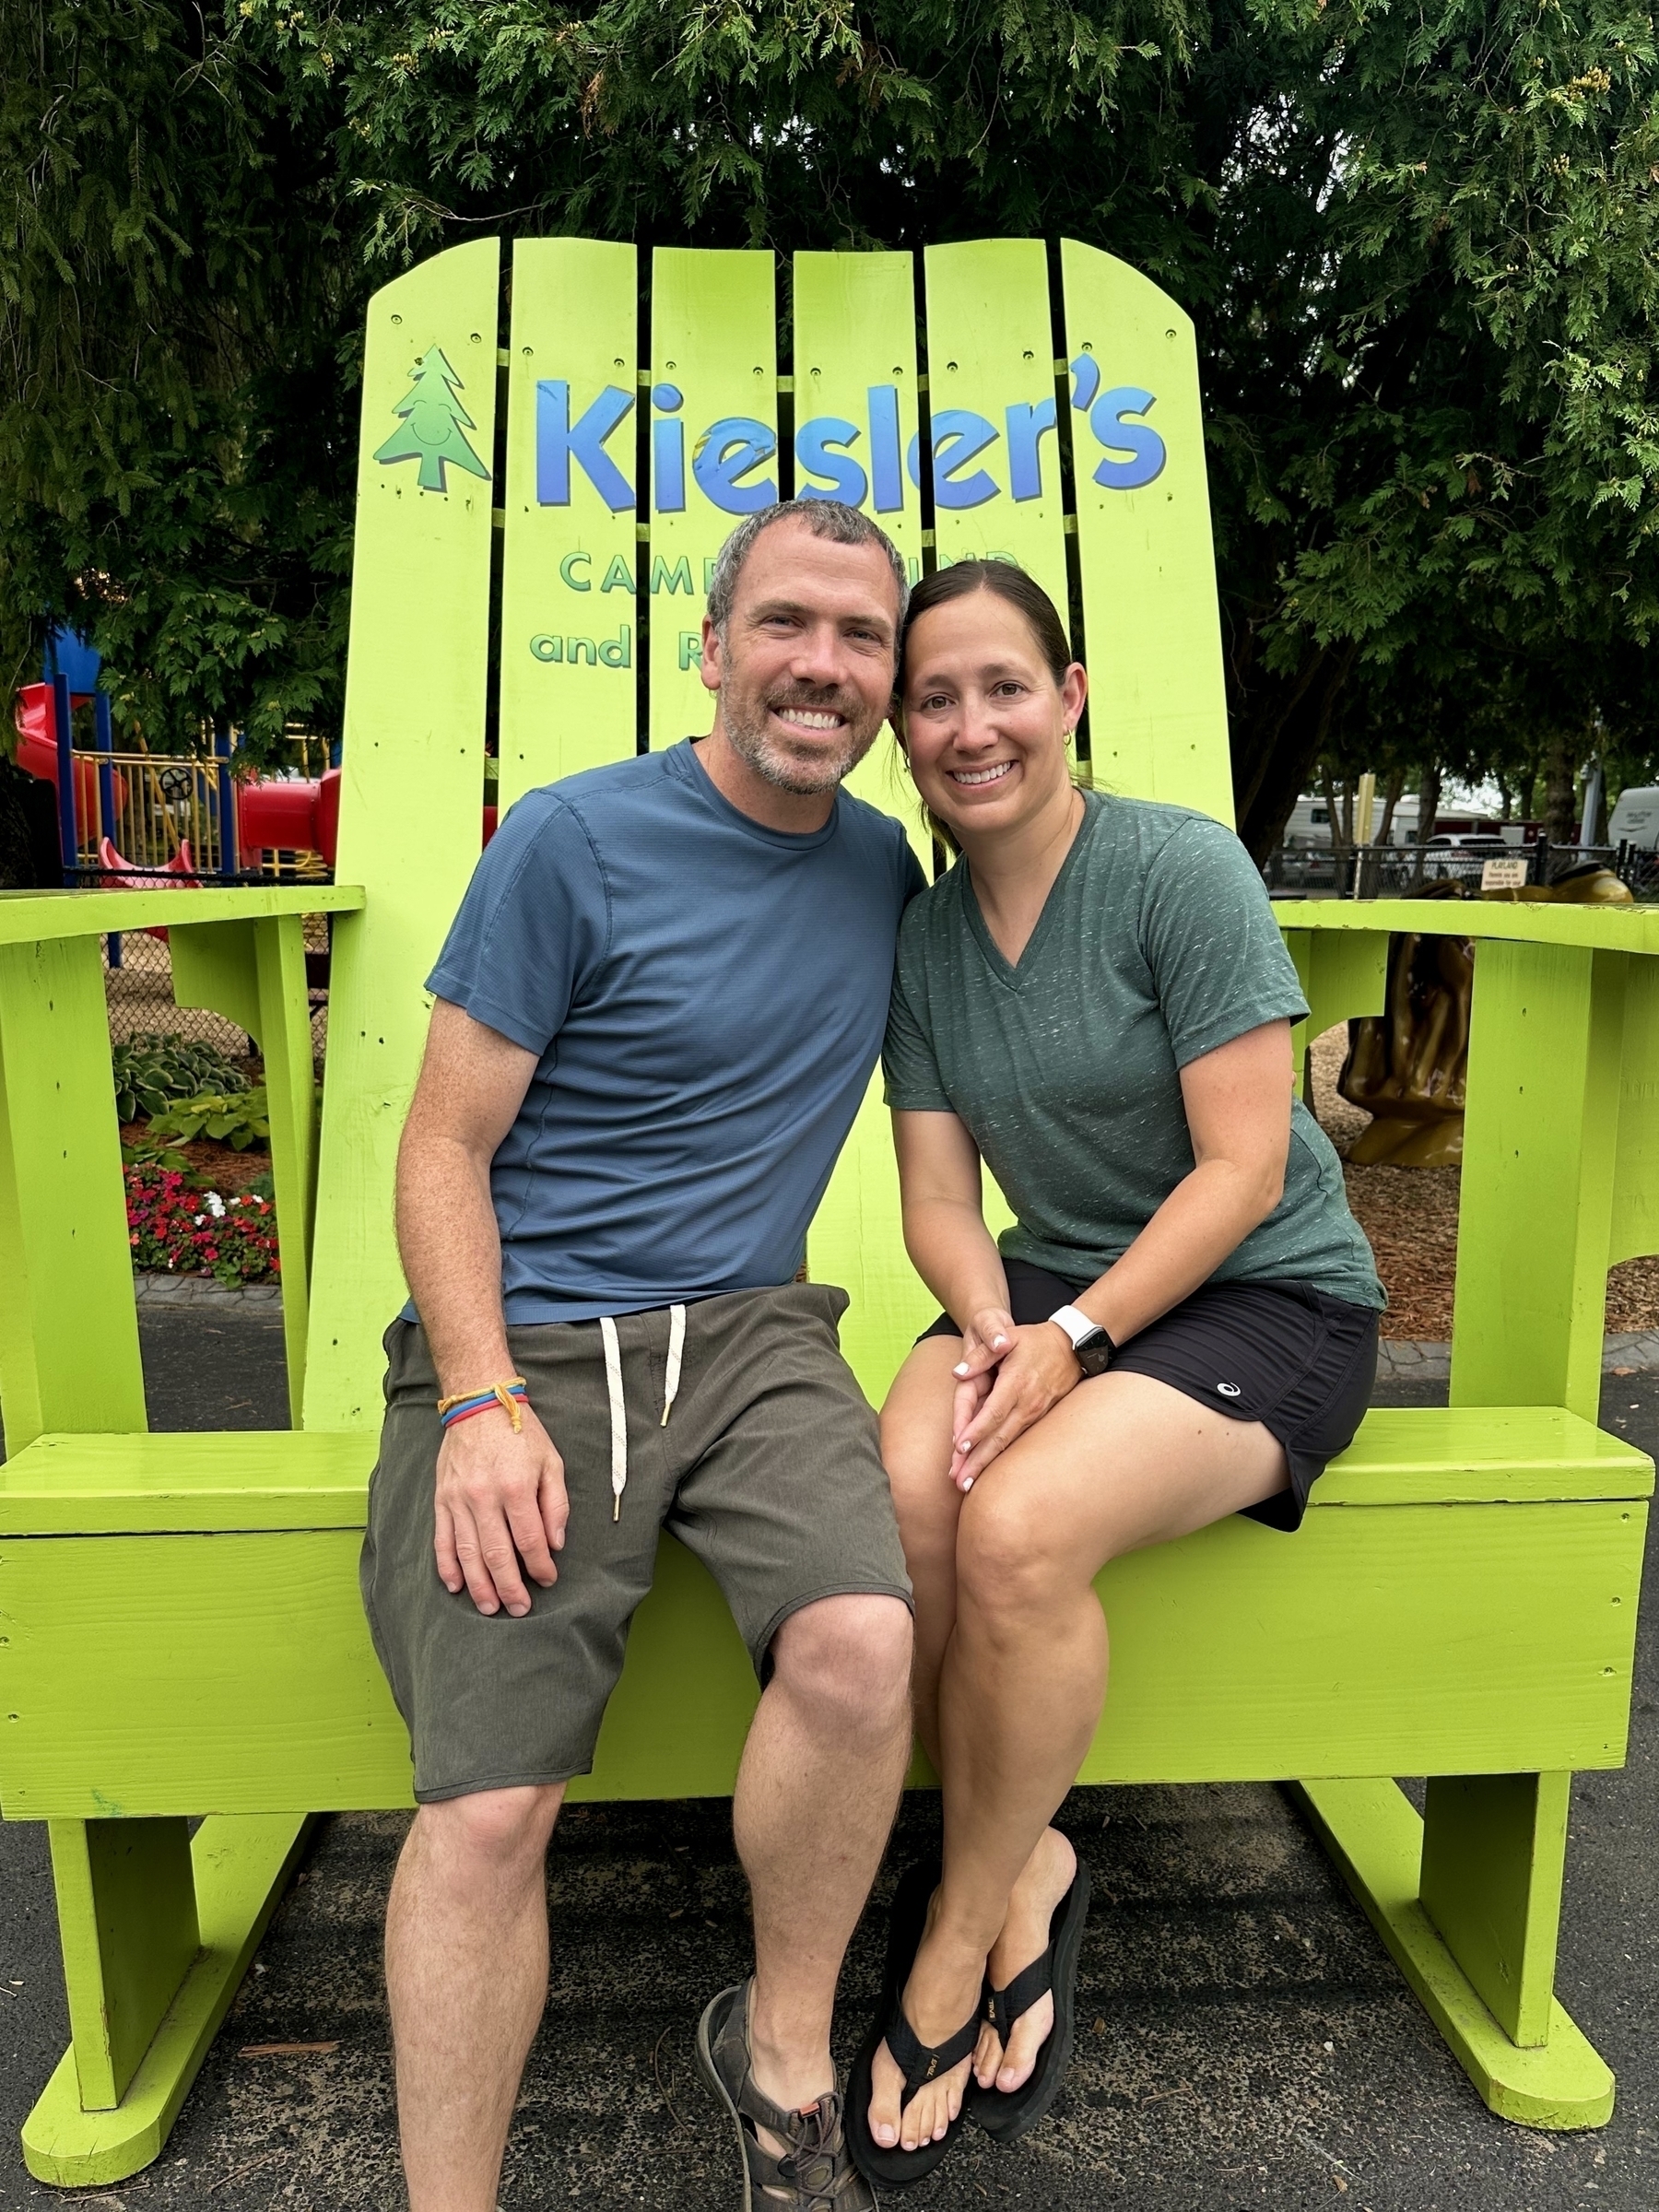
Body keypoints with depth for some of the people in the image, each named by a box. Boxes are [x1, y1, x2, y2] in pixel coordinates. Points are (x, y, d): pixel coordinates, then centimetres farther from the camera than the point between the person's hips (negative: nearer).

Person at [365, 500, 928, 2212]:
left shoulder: (883, 869, 11)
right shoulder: (575, 838, -4)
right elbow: (443, 1148, -3)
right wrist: (482, 1404, -15)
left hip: (750, 1334, 3)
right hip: (525, 1345, -2)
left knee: (860, 1645, -24)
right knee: (489, 1804, -16)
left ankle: (782, 2058, 4)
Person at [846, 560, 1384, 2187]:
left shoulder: (1181, 867, -13)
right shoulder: (923, 936, 5)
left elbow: (1242, 1169, -15)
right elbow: (938, 1190, 3)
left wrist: (1072, 1341, -23)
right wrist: (988, 1327, -17)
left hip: (1265, 1298, -4)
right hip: (1052, 1286, 5)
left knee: (1018, 1530, -29)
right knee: (895, 1489, -26)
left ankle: (957, 1937, -2)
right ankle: (1022, 1873, -2)